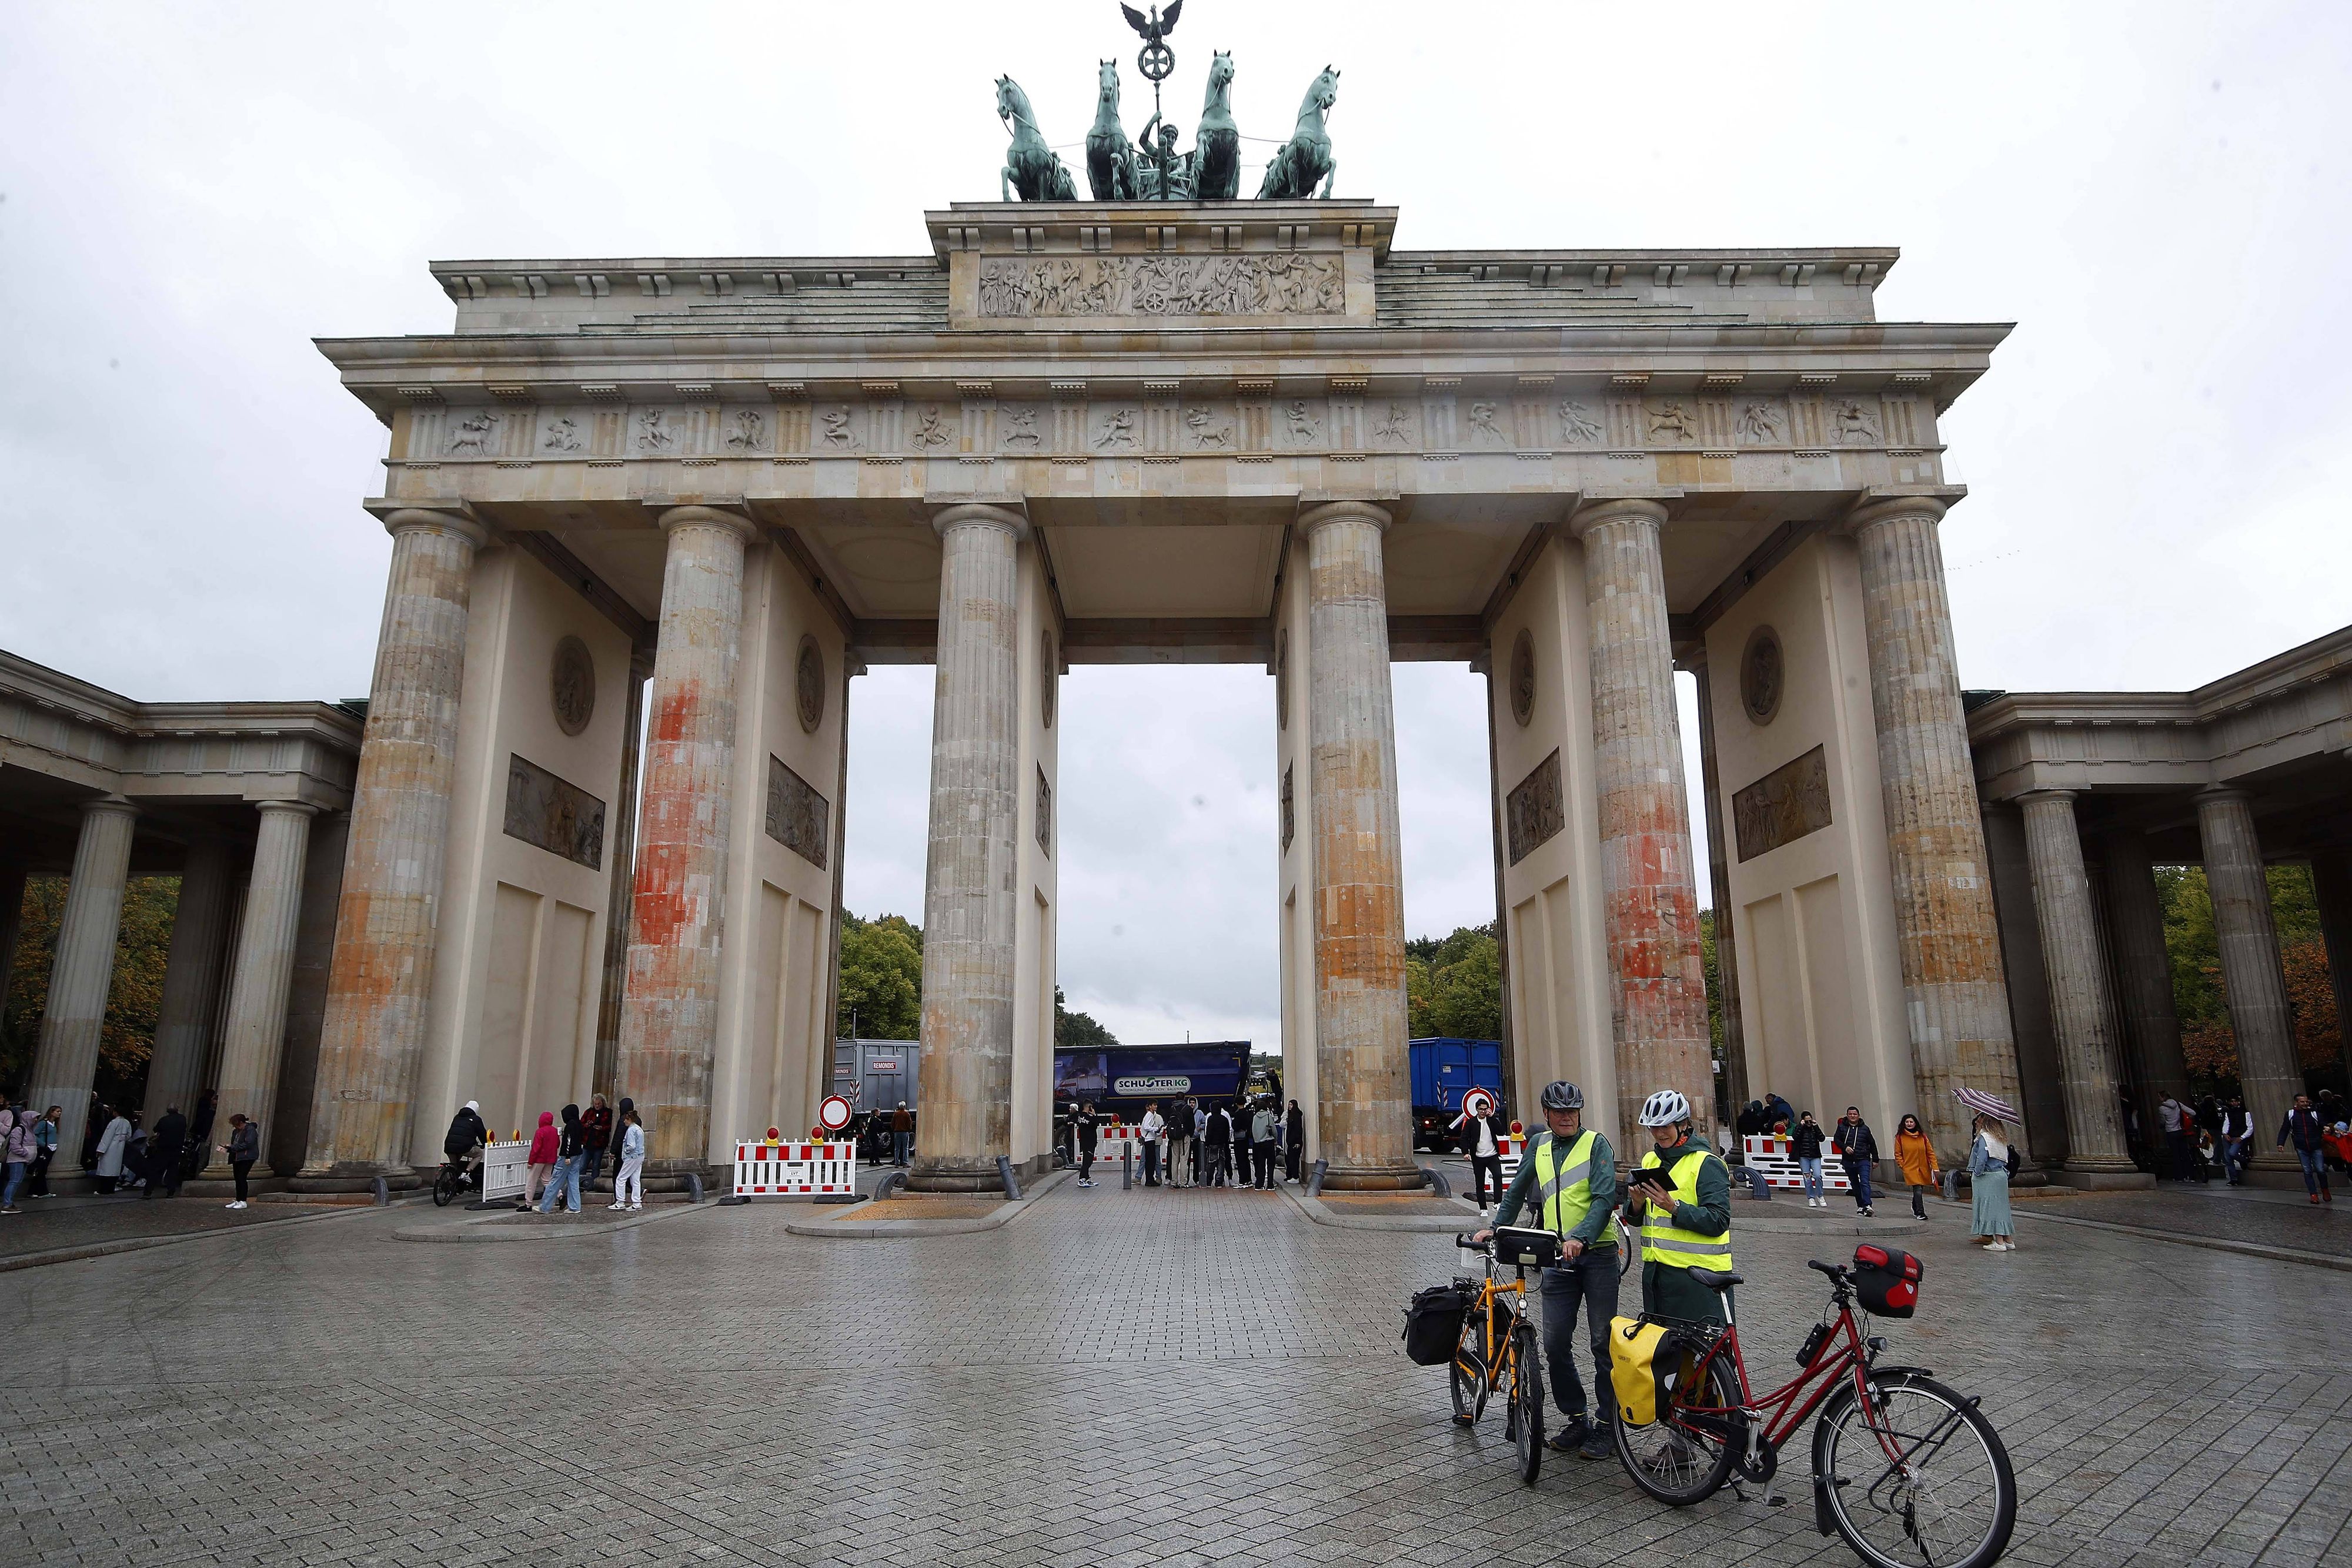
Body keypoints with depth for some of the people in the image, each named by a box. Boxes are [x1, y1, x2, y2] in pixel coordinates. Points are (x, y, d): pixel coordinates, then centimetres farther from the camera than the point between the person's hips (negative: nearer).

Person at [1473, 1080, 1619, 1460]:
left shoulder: (1596, 1144, -4)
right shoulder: (1539, 1145, 11)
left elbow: (1605, 1198, -15)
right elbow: (1517, 1192, 21)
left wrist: (1580, 1237, -28)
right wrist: (1496, 1227, 13)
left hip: (1597, 1254, -4)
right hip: (1557, 1258, 5)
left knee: (1603, 1343, 1)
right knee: (1555, 1343, 3)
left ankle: (1606, 1426, 12)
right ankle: (1576, 1420, 18)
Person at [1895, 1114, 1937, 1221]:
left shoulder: (1922, 1136, 5)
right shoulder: (1900, 1137, -2)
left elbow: (1930, 1152, 6)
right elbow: (1898, 1154, 2)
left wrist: (1934, 1167, -1)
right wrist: (1903, 1166, -7)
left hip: (1923, 1169, 3)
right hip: (1910, 1169, -3)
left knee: (1919, 1190, 14)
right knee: (1918, 1190, -15)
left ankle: (1915, 1209, 36)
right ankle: (1920, 1213, -10)